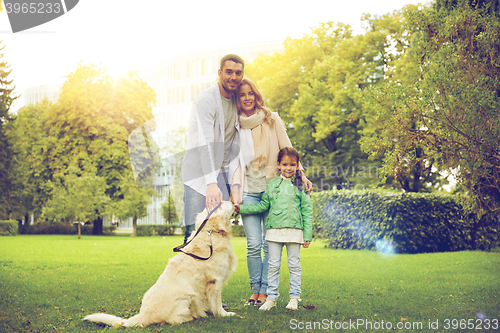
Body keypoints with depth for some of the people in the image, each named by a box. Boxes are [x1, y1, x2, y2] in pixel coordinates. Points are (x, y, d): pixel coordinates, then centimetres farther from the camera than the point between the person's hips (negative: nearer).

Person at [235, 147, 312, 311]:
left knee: (294, 265, 5)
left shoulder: (301, 186, 4)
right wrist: (242, 208, 7)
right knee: (273, 265, 5)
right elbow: (263, 205, 15)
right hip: (274, 229, 2)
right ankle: (271, 297, 13)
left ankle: (294, 297, 15)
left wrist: (307, 235, -2)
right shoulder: (272, 184, 10)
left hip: (294, 231, -2)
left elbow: (307, 211, 3)